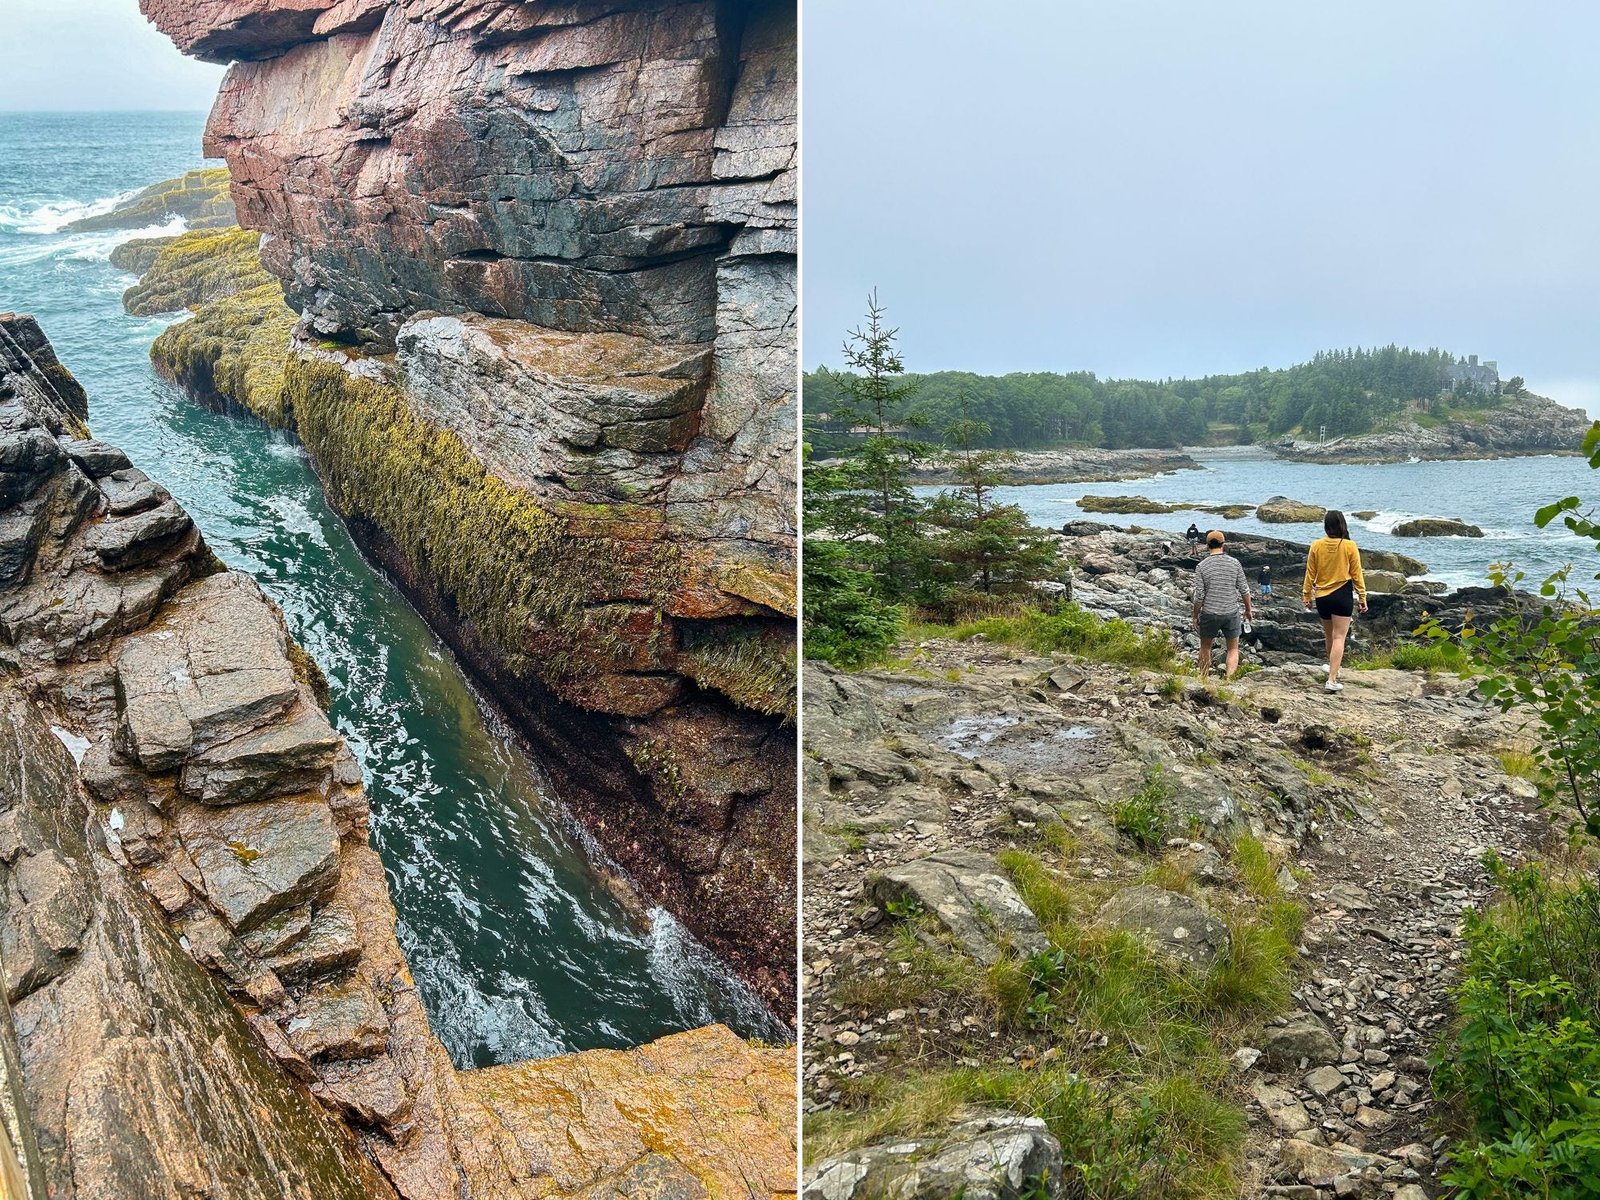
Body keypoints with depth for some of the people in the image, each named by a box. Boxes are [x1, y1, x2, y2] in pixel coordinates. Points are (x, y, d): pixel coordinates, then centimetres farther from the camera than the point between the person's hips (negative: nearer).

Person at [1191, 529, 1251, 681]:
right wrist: (1248, 610, 14)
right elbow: (1244, 590, 0)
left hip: (1209, 613, -1)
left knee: (1205, 647, 19)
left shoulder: (1202, 566, -9)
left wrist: (1195, 616, 3)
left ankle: (1203, 679, 27)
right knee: (1233, 649, 14)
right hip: (1231, 613, 1)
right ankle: (1229, 678, -2)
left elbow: (1199, 596, -9)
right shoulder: (1234, 563, -5)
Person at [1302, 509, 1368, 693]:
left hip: (1322, 597, 3)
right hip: (1342, 595, -3)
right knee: (1339, 637, -3)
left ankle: (1333, 666, 43)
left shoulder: (1316, 546, -5)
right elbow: (1357, 574, -4)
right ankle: (1332, 680, -10)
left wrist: (1307, 596, 12)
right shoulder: (1350, 546, -10)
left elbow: (1310, 573, 1)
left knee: (1329, 634, 22)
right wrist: (1362, 597, 7)